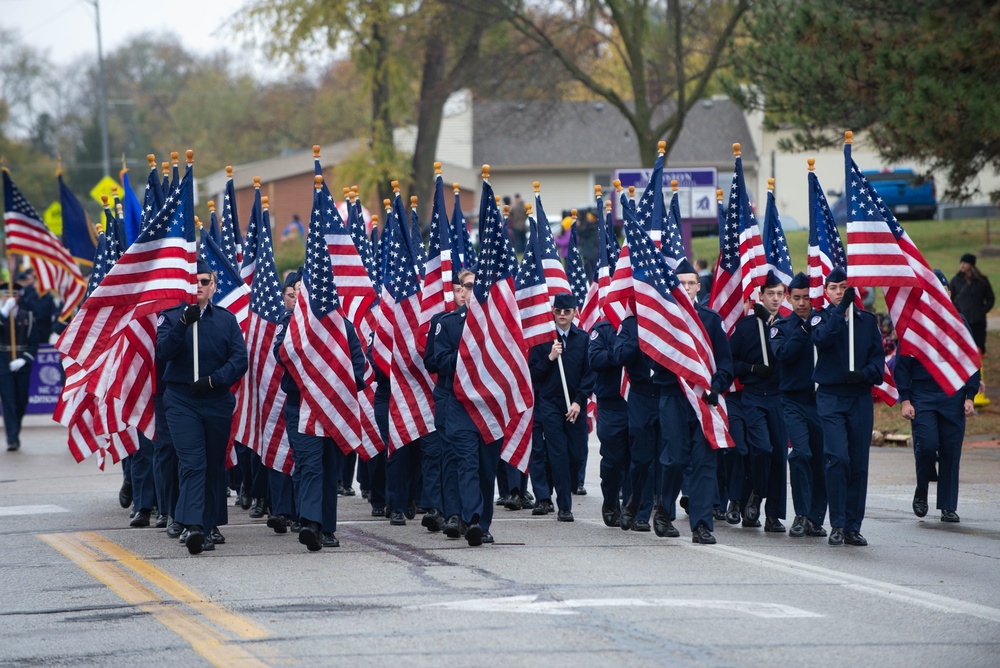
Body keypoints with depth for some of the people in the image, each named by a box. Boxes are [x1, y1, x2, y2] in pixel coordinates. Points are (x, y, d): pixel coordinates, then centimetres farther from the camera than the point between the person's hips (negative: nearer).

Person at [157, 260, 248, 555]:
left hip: (218, 401, 2)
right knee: (192, 463, -14)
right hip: (182, 401, -2)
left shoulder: (227, 319, 8)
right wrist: (183, 323, -25)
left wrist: (213, 380, -13)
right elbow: (163, 351, -12)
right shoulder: (171, 316, 4)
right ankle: (194, 527, -24)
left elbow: (240, 359, 0)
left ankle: (211, 525, 20)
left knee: (215, 465, 9)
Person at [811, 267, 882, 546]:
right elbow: (822, 337, -18)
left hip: (860, 396, 3)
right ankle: (837, 524, -11)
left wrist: (865, 373, -12)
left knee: (859, 464, 3)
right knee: (838, 458, -16)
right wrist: (841, 309, -25)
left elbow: (878, 355, 7)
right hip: (830, 397, -3)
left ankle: (853, 526, 10)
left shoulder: (867, 319, 12)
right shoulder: (820, 317, 4)